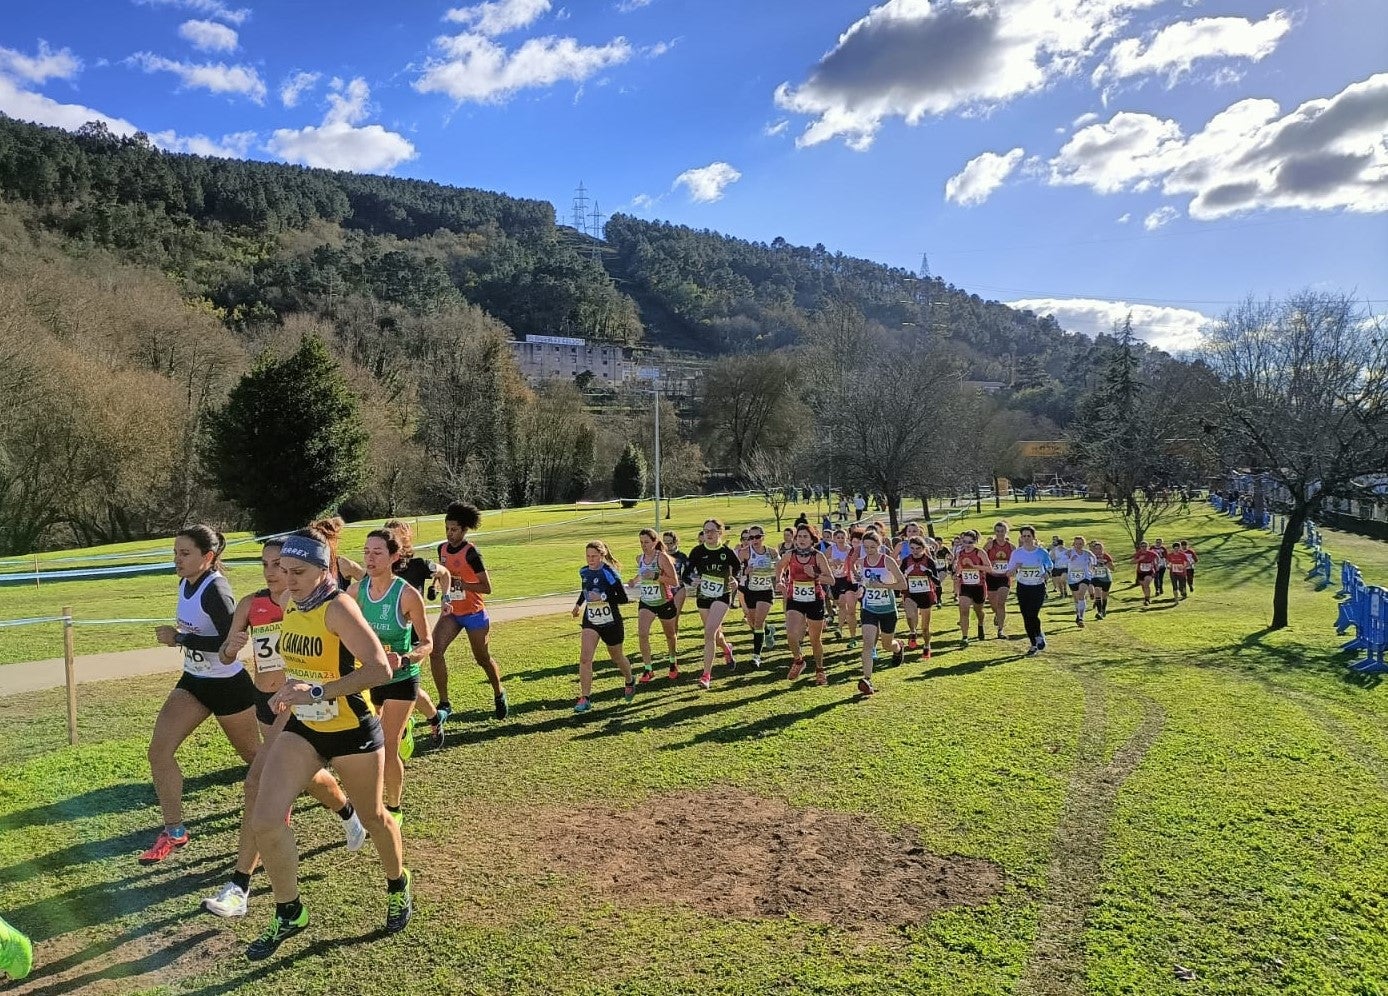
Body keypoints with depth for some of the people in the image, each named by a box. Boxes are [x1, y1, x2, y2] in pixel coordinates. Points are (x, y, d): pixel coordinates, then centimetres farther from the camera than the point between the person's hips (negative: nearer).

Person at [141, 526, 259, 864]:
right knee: (159, 751, -4)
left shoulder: (215, 589, -24)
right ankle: (174, 832, 8)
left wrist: (179, 638, -25)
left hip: (228, 685, -8)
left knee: (253, 754, 11)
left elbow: (231, 642, -31)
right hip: (193, 682, 8)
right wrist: (178, 636, 5)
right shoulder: (186, 583, 1)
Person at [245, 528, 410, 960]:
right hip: (302, 729, 6)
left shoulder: (338, 607, -23)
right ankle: (289, 913, 16)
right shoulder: (290, 606, -1)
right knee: (266, 820, -7)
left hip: (352, 731, -6)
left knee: (373, 817, 14)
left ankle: (398, 889, 43)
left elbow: (380, 669, -33)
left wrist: (317, 691, -39)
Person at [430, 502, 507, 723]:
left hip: (474, 613, -5)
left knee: (483, 659, 11)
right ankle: (444, 704, -9)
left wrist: (459, 584, -25)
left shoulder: (471, 553, -18)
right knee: (435, 651, -16)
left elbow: (487, 588, -19)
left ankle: (499, 694, 38)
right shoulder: (442, 549, 1)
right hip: (451, 612, 5)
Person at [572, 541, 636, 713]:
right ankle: (584, 698, -9)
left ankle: (629, 682, 46)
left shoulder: (609, 572, -18)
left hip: (611, 622, -4)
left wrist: (602, 597, -29)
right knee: (585, 658, -14)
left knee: (617, 656, 17)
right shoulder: (584, 571, 0)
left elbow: (623, 597, -20)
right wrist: (578, 604, 21)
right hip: (591, 621, 4)